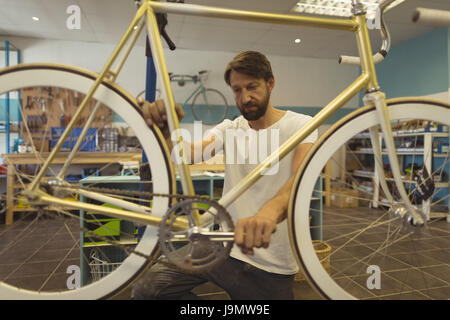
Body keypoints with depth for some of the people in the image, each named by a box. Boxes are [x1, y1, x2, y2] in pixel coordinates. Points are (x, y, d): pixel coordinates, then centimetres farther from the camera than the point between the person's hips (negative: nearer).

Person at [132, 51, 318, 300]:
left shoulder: (300, 125, -8)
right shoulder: (229, 129, 6)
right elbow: (190, 152, -12)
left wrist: (270, 212, -49)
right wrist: (166, 129, -34)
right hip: (227, 247, 3)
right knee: (147, 288, -10)